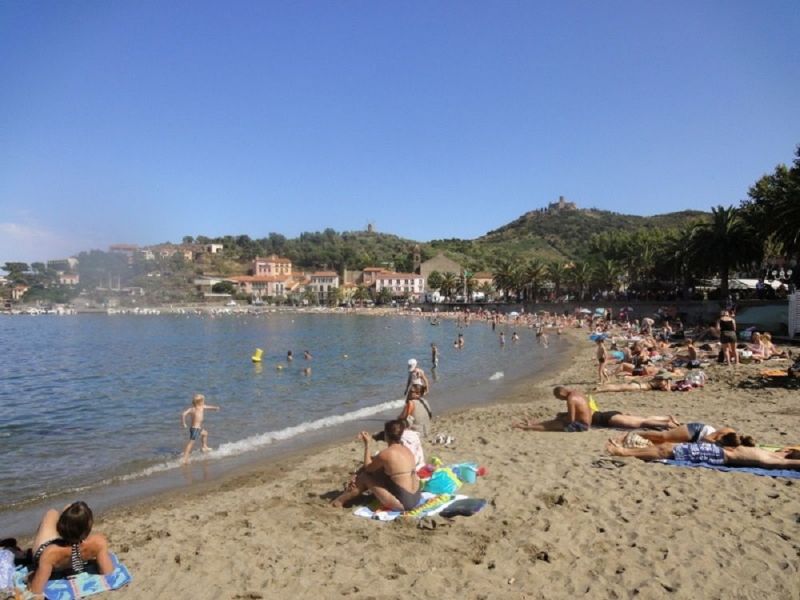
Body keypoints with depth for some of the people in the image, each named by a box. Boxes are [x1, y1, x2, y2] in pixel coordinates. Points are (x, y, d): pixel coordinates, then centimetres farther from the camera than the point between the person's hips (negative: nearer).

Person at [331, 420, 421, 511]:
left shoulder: (386, 453, -17)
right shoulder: (406, 450, 8)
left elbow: (368, 468, 3)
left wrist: (367, 444, 5)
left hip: (402, 502, -8)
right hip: (415, 498, 8)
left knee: (365, 476, 5)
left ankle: (342, 500, 24)